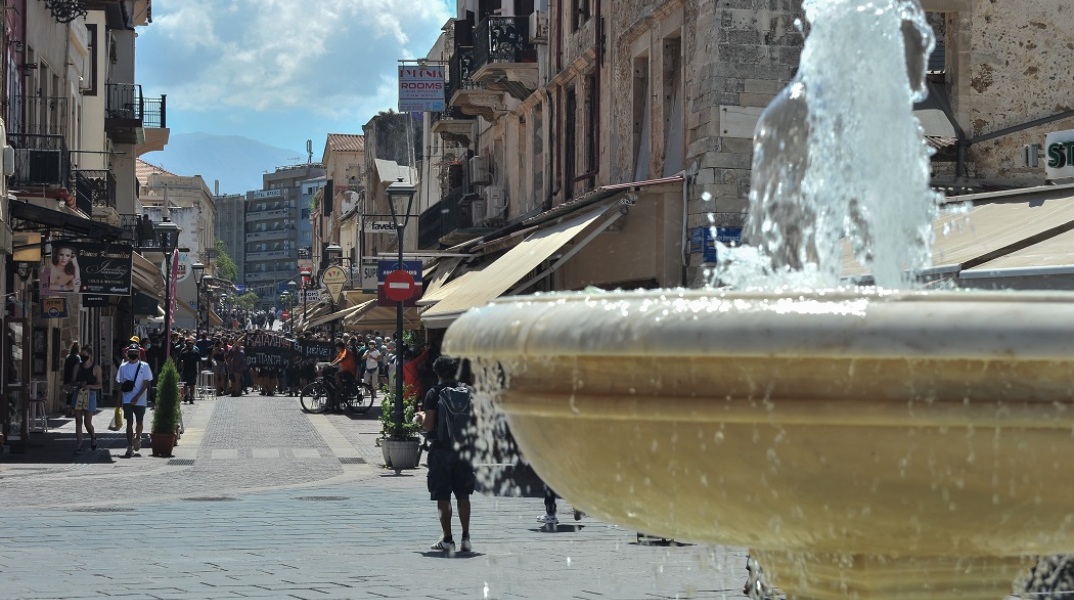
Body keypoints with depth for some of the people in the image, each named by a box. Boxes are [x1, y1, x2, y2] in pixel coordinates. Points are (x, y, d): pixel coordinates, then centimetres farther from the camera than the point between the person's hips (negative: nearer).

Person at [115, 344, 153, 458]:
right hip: (127, 400, 1)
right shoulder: (123, 367, 5)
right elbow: (120, 384, 9)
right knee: (129, 422, -6)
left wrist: (137, 397, -15)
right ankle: (130, 448, -7)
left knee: (139, 422, 8)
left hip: (140, 400, -1)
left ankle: (137, 439, 37)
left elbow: (146, 384, -5)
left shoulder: (144, 366, -1)